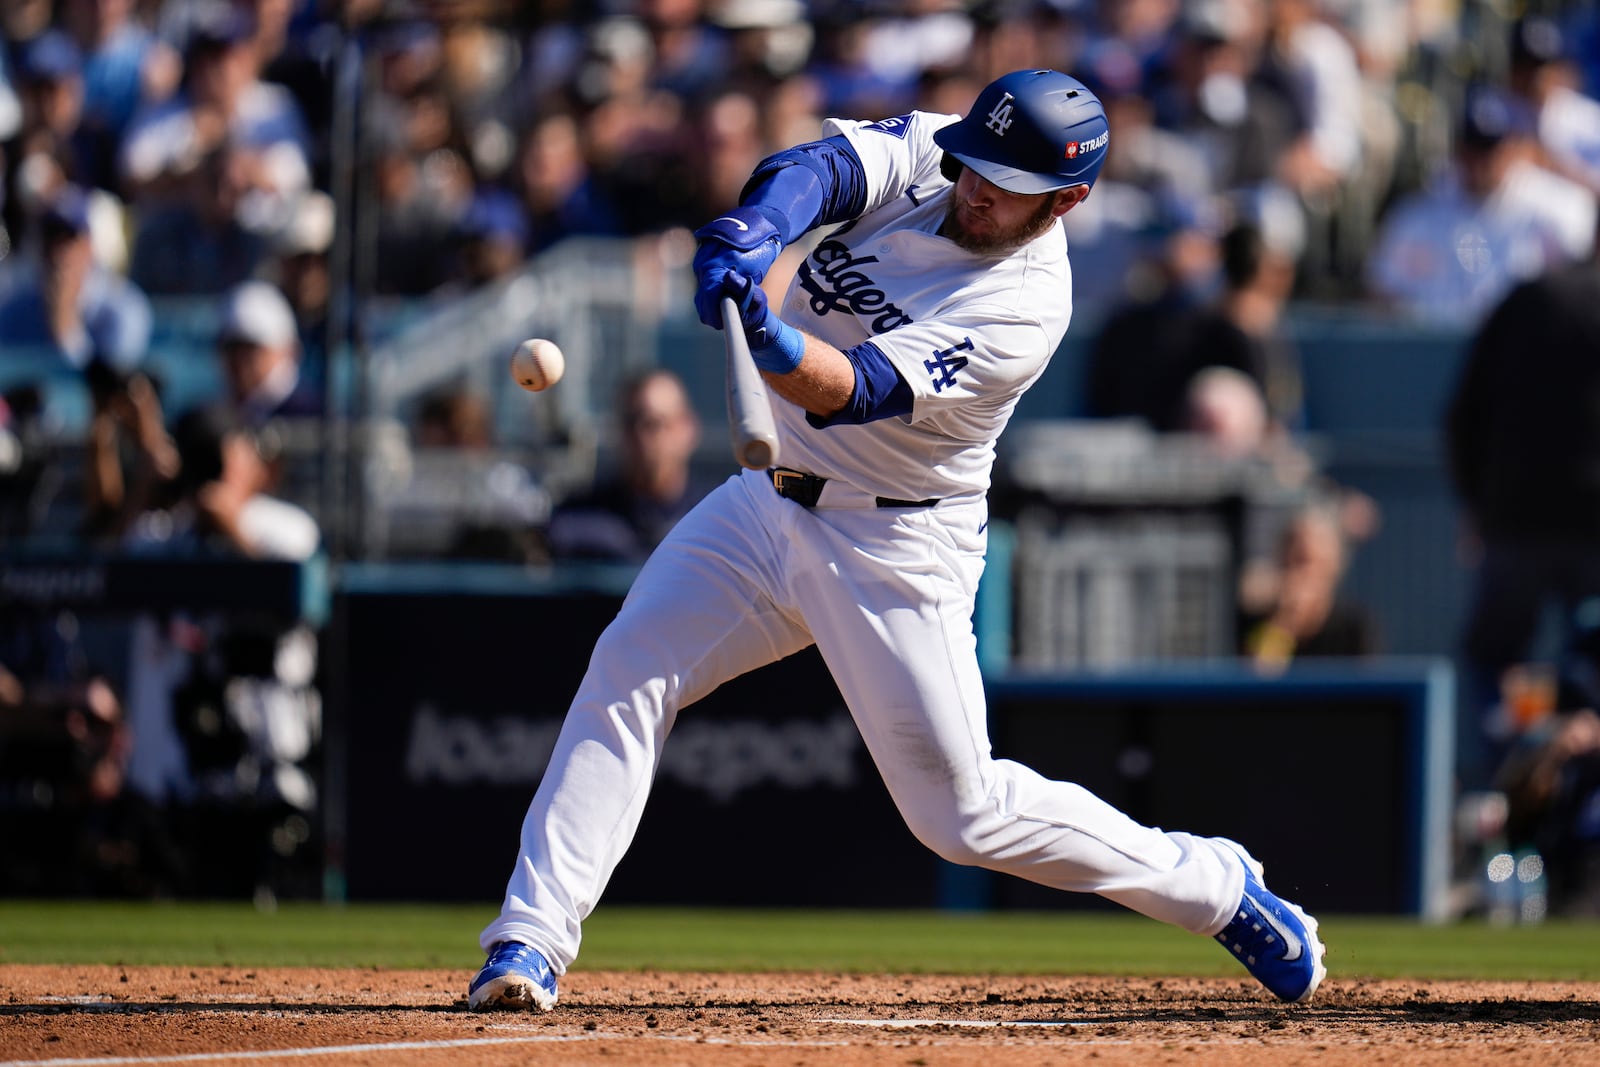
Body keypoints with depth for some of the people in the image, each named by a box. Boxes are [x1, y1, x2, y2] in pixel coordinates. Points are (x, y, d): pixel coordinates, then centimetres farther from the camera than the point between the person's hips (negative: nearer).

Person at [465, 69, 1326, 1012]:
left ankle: (1215, 888, 15)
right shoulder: (923, 155, -5)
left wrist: (761, 331, -54)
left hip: (898, 550, -6)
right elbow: (816, 168, -25)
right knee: (626, 678, -11)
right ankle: (531, 942, -10)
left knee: (963, 811, -3)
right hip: (769, 504, 6)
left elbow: (844, 391, -34)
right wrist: (754, 233, -47)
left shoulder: (1029, 307, -24)